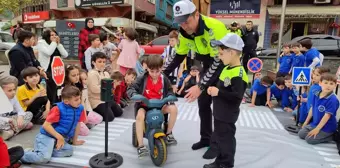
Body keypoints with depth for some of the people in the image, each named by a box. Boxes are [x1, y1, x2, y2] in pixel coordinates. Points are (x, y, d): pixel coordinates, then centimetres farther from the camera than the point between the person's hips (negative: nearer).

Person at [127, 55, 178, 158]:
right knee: (140, 116, -35)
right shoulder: (142, 79, -11)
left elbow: (170, 91, 9)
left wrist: (170, 96, -15)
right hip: (144, 105, -2)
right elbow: (130, 89, -13)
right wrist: (134, 95, -36)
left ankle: (169, 134, 2)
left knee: (173, 109, -22)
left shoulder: (164, 80, -3)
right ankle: (141, 146, -23)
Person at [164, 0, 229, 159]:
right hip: (208, 66, 7)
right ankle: (206, 138, 26)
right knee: (203, 102, 9)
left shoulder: (214, 27, -34)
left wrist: (200, 86, -39)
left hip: (225, 65, -7)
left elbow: (220, 60, -35)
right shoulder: (185, 33, -11)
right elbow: (178, 56, -1)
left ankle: (217, 143, 13)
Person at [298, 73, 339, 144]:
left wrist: (317, 129, -21)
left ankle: (332, 136, 3)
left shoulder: (333, 99, -23)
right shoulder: (316, 95, -2)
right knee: (301, 134, 2)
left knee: (309, 139, -15)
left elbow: (327, 115, -23)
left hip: (326, 127, -7)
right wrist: (306, 122, 13)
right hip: (314, 123, 7)